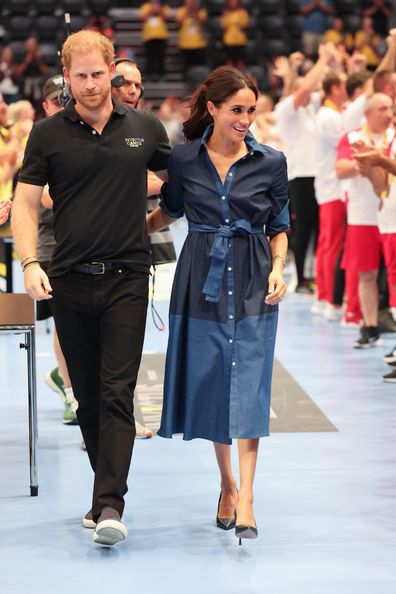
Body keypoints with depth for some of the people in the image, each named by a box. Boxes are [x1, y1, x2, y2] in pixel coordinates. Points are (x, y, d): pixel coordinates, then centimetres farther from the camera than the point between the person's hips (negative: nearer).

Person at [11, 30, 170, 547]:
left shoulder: (145, 128, 5)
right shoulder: (48, 134, 3)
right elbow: (25, 202, 1)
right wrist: (30, 263, -11)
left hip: (127, 277, -1)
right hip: (70, 282, 1)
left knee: (117, 393, -9)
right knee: (87, 396, 9)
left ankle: (110, 505, -14)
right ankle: (105, 488, 23)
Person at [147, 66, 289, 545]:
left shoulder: (270, 163, 0)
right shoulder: (184, 160, 1)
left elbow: (279, 228, 7)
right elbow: (169, 212, 17)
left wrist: (278, 269, -8)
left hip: (252, 284, -1)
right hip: (201, 279, 2)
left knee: (248, 384, -9)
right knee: (207, 382, 7)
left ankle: (244, 499, -10)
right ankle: (227, 483, 25)